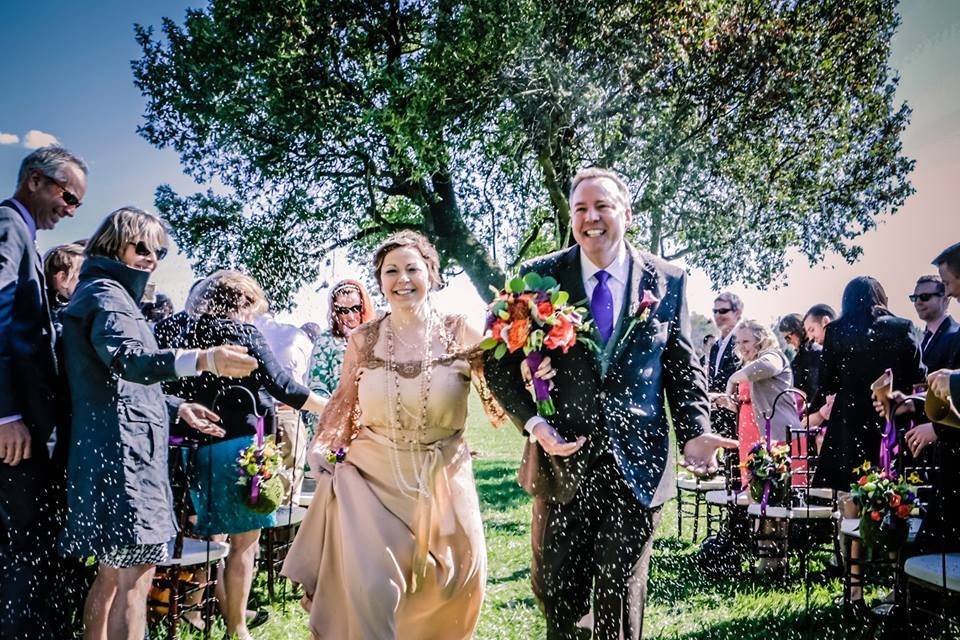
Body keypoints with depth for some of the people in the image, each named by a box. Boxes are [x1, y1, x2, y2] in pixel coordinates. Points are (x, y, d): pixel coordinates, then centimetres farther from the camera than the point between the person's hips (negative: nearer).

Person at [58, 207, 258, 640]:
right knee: (136, 573, -14)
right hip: (121, 448, -11)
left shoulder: (113, 294, 26)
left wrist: (175, 407, 25)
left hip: (117, 451, 11)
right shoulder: (104, 292, -7)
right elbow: (126, 359, -29)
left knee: (114, 571, 14)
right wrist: (204, 360, -44)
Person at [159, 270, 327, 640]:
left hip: (199, 448, 6)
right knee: (244, 542, 3)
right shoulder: (243, 334, -7)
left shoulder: (184, 337, 9)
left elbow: (168, 392, 10)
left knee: (213, 536, 17)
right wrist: (332, 409, -1)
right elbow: (282, 386, -9)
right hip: (240, 446, -6)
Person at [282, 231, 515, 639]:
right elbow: (343, 400, 11)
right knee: (370, 589, -5)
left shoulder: (459, 334, -6)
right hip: (372, 476, 0)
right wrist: (322, 448, 1)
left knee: (454, 584, 14)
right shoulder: (363, 339, -1)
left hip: (441, 479, 1)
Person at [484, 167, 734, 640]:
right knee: (554, 589, 12)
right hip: (562, 459, 0)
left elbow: (684, 368, 6)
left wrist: (694, 432, -9)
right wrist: (533, 422, -13)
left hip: (637, 464, 0)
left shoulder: (668, 282, 2)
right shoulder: (538, 278, -1)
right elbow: (500, 361, 0)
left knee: (620, 596, 10)